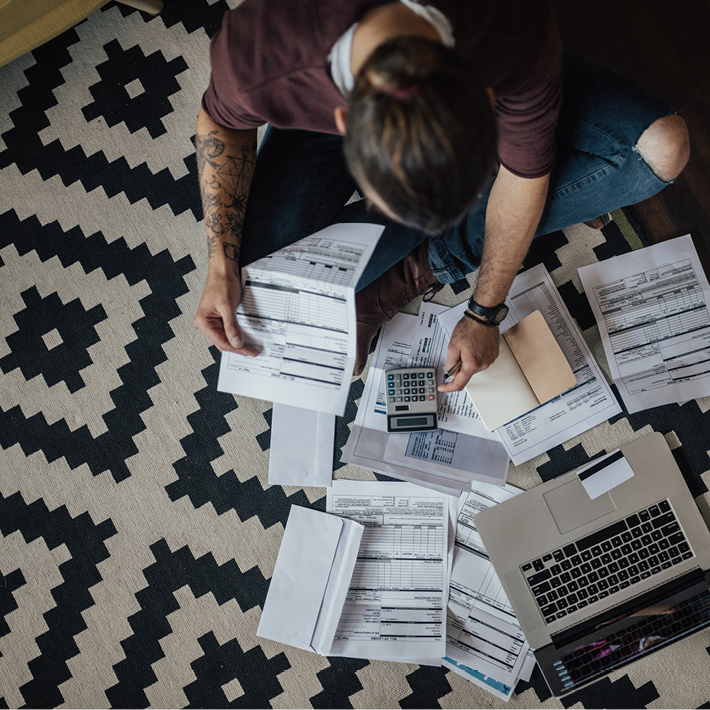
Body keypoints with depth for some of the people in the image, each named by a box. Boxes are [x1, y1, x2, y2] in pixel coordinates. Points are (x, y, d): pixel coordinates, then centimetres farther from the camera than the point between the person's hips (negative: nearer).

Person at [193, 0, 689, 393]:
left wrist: (484, 314, -11)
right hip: (321, 110, 0)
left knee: (663, 149, -19)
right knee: (250, 303, -18)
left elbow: (524, 171, -21)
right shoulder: (257, 54, -42)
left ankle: (425, 261, -10)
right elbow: (223, 122, -16)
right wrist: (221, 267, -22)